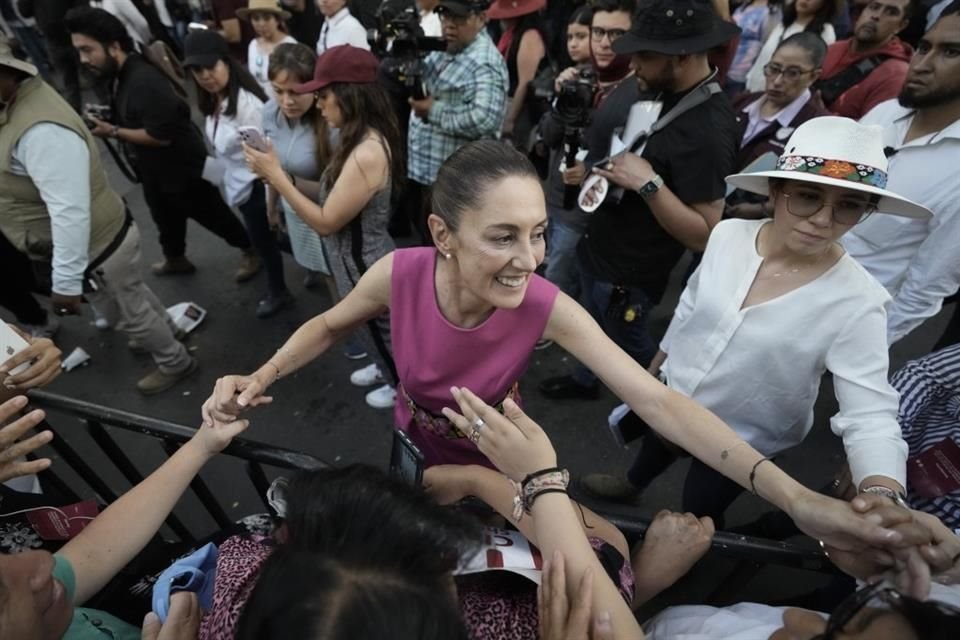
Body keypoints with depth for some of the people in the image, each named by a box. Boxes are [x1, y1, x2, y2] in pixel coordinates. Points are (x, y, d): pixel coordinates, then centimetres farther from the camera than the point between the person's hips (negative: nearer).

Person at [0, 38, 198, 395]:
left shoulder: (38, 131, -32)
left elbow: (70, 212, -33)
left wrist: (65, 282, -28)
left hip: (96, 247, -9)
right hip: (103, 236, 9)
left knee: (130, 310, 12)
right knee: (130, 295, 28)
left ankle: (174, 362, 34)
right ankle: (162, 331, 52)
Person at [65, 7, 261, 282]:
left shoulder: (144, 81, -28)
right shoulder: (119, 74, 3)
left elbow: (161, 135, -29)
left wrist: (113, 132, -21)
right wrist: (104, 122, -2)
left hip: (182, 167, -10)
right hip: (153, 168, 10)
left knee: (211, 214, 5)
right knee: (165, 216, 24)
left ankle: (252, 250, 24)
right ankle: (175, 259, 46)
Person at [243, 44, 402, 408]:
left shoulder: (366, 154, -32)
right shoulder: (365, 138, 0)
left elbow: (326, 222, -24)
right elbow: (332, 196, 4)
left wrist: (276, 176, -19)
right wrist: (284, 179, -6)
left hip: (364, 265, -9)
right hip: (360, 259, 9)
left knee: (379, 328, 16)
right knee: (374, 328, 29)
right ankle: (386, 368, 54)